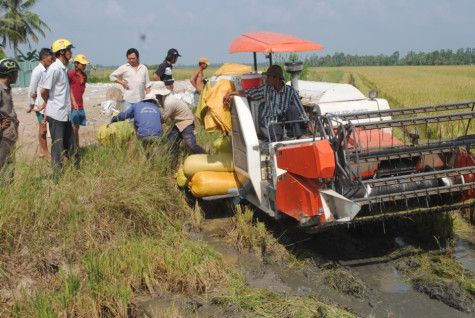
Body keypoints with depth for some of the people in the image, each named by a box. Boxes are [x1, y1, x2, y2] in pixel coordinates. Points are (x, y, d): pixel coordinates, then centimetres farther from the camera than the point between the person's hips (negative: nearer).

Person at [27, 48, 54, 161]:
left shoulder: (47, 70, 8)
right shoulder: (38, 71, -16)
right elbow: (32, 89, -13)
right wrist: (32, 105, -7)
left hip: (47, 104, 7)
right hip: (40, 105, -7)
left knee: (43, 127, 14)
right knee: (43, 128, 1)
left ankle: (41, 150, 24)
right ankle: (46, 152, 11)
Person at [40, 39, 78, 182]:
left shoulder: (64, 69, 11)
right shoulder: (55, 68, -17)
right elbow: (44, 90, -17)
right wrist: (49, 103, 0)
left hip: (65, 114, 9)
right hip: (56, 114, -9)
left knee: (70, 143, 17)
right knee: (58, 146, -1)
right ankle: (57, 177, 8)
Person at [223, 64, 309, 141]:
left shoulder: (291, 91, -1)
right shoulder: (266, 88, 5)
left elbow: (300, 109, -2)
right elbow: (249, 92, 14)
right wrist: (230, 93, 13)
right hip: (268, 122, -1)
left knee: (292, 108, -28)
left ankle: (299, 136, -31)